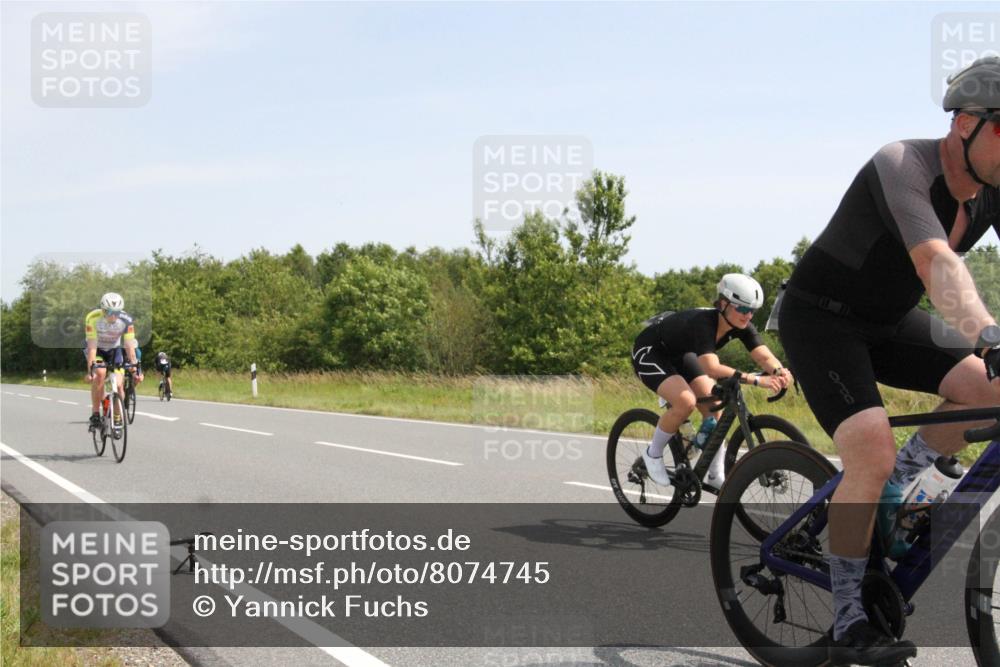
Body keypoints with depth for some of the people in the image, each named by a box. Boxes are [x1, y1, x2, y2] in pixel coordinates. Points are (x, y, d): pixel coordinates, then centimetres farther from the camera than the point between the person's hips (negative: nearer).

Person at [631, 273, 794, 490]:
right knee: (686, 401, -28)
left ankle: (716, 475, 7)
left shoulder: (741, 326, -18)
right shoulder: (703, 322, -39)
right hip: (649, 352, -8)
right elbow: (712, 368, -52)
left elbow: (764, 356, -28)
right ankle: (653, 454, -5)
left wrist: (779, 371, -51)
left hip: (679, 354, 8)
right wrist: (756, 380, -59)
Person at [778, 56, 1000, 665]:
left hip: (889, 320, 7)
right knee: (872, 455, -23)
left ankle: (892, 486, 7)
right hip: (820, 318, -7)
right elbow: (938, 264, -45)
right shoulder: (903, 166, -30)